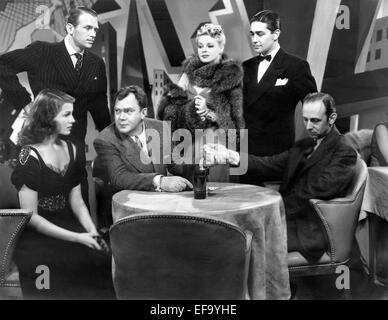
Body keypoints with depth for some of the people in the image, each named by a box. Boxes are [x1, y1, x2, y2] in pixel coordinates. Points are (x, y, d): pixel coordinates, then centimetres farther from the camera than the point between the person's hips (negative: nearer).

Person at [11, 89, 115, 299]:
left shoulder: (70, 150, 8)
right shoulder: (30, 157, -10)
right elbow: (31, 217, -13)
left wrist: (92, 232, -6)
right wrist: (77, 238, -20)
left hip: (66, 225, 5)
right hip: (38, 236, -5)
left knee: (105, 256, -19)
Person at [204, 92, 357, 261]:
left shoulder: (344, 153, -6)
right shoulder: (302, 146, 18)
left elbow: (316, 190, -17)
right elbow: (271, 165, 4)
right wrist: (230, 156, -11)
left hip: (311, 230, -7)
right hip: (288, 216, 7)